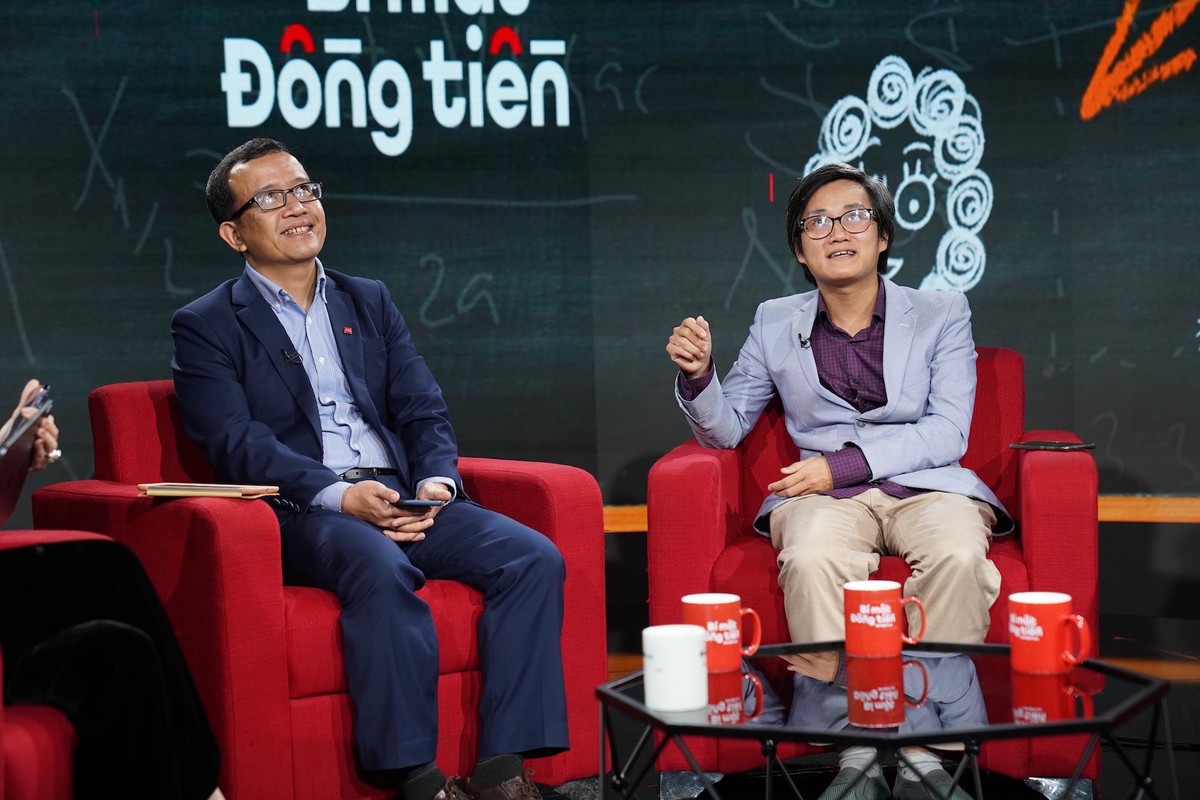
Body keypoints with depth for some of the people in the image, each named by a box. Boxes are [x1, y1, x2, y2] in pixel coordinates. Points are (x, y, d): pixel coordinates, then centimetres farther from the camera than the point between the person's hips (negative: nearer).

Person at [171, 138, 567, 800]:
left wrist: (438, 482, -8)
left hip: (403, 499, 5)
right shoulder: (205, 326, 7)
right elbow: (237, 444, -7)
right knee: (380, 570, -38)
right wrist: (339, 496, -22)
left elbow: (424, 413, 15)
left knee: (534, 558, -19)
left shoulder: (370, 303, 23)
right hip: (298, 516, -5)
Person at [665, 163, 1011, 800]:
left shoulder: (941, 314, 10)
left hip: (926, 484, 0)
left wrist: (843, 462, -15)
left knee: (958, 557, -36)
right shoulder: (775, 324, 16)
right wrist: (697, 373, -6)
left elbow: (946, 432, -2)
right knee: (811, 561, -36)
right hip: (825, 493, 1)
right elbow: (725, 429, 16)